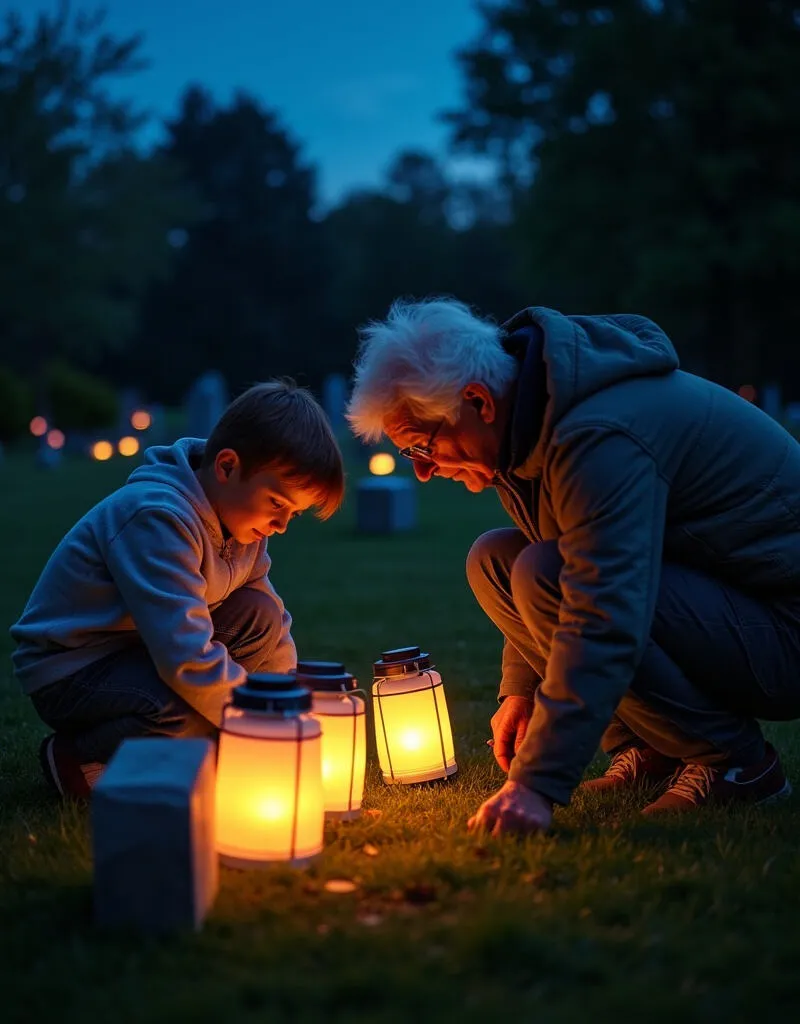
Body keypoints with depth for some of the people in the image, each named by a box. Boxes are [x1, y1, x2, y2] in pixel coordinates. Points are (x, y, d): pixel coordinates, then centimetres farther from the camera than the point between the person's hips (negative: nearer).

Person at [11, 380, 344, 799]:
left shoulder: (239, 516, 0)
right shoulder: (159, 519, -29)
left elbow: (274, 627, 6)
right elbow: (188, 661, -34)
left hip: (141, 652, 9)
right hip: (67, 673, -9)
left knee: (260, 615, -9)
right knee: (193, 706, -34)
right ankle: (79, 758, -6)